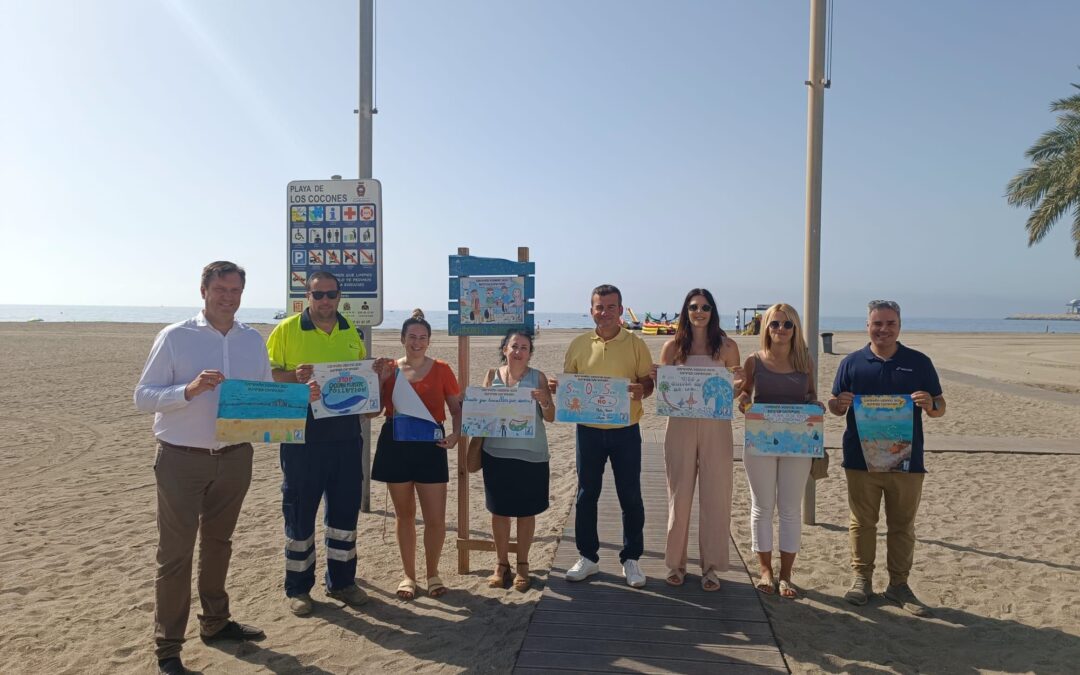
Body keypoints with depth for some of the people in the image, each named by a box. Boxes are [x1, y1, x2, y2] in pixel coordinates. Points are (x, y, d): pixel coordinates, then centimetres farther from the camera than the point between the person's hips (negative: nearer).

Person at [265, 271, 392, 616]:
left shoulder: (350, 332, 11)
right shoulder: (286, 330, -3)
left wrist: (377, 371, -2)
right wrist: (294, 376, -24)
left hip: (345, 435, 4)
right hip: (303, 435, -4)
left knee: (345, 509, 12)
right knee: (300, 511, 5)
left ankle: (341, 581, 28)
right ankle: (297, 588, 21)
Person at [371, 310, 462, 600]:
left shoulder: (441, 370, 2)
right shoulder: (389, 369, 5)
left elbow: (457, 408, 5)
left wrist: (455, 434, -12)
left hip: (430, 446, -1)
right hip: (395, 445, 1)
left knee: (435, 518, -1)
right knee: (404, 514, 12)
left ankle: (432, 573, 23)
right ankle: (409, 575, 28)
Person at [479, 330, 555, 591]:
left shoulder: (537, 378, 1)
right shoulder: (492, 375, 5)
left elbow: (550, 417, 0)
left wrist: (544, 400, -19)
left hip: (530, 454, -1)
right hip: (497, 453, 1)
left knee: (526, 511, 7)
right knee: (499, 510, 8)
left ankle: (522, 565, 23)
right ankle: (501, 563, 24)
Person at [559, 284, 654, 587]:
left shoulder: (636, 344, -1)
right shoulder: (579, 344, 4)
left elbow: (651, 381, 0)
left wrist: (642, 389, -22)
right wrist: (557, 387, -14)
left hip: (625, 431, -1)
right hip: (588, 430, 2)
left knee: (630, 497, 5)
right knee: (586, 494, 9)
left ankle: (631, 559, 21)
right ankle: (588, 557, 25)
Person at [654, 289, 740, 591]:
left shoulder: (727, 346, 4)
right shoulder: (672, 347, 5)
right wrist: (656, 378, -13)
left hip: (716, 426, 0)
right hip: (680, 425, 0)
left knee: (715, 495, 3)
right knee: (679, 495, 6)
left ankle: (711, 566, 16)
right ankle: (676, 562, 20)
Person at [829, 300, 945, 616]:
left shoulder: (919, 362, 4)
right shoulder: (852, 362, 3)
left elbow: (940, 407, 6)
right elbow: (834, 407, 7)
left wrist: (930, 405, -17)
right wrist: (840, 404, -16)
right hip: (861, 459, 0)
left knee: (903, 525, 10)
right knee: (862, 522, 9)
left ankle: (898, 584, 23)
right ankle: (861, 579, 22)